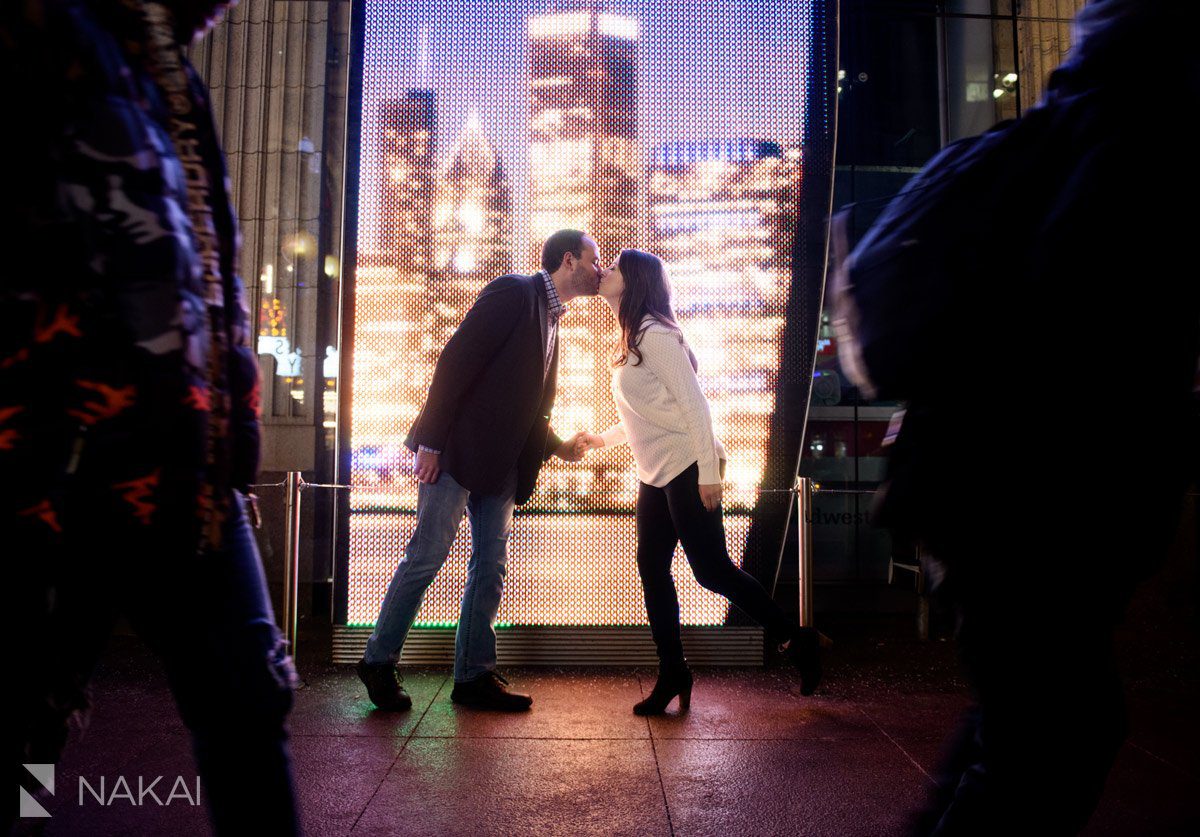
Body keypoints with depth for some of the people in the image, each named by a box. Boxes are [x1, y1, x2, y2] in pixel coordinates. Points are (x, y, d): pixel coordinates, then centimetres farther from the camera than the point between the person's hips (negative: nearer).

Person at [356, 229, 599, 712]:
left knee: (491, 567, 7)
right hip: (457, 450, -8)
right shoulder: (513, 293, -7)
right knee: (427, 556, -3)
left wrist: (557, 447, 8)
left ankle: (475, 676, 15)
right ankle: (379, 661, 13)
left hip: (500, 463, 9)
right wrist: (430, 442, -19)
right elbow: (455, 361, -15)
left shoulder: (550, 318, 19)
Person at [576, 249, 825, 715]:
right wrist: (601, 440, 19)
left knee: (711, 568, -6)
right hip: (656, 473, 9)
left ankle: (797, 642, 11)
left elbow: (693, 402, -18)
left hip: (686, 467, -9)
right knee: (651, 568, 6)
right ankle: (672, 674, 15)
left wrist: (708, 471, -20)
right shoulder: (631, 340, 16)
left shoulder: (655, 335, -13)